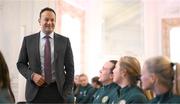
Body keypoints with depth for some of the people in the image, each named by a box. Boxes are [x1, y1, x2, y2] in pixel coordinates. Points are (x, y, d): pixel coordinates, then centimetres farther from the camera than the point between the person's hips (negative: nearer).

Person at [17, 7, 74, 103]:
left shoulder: (64, 41, 4)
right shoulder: (28, 40, 5)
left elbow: (69, 67, 5)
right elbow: (21, 64, 8)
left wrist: (67, 92, -2)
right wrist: (32, 75, -10)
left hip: (57, 91, 0)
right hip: (35, 91, 0)